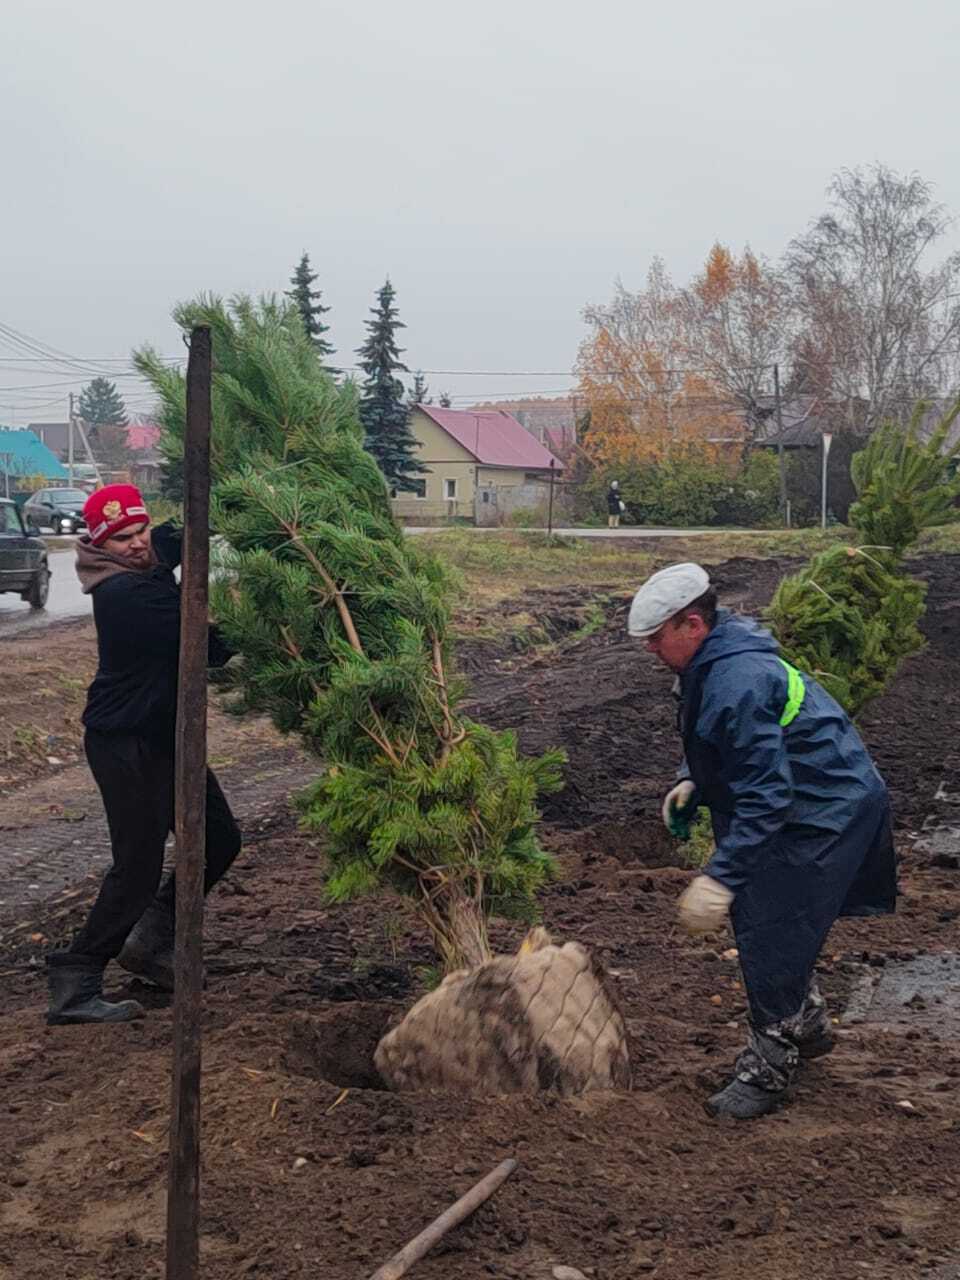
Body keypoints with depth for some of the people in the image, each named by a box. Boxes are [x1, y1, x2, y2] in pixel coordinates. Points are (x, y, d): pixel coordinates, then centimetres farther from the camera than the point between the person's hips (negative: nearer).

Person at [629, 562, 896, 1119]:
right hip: (799, 806, 11)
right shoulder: (712, 664, 4)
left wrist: (721, 876, -33)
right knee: (758, 920, 19)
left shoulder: (737, 681, -30)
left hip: (824, 816, -11)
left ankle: (768, 1071, 10)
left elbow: (764, 795, -32)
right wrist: (694, 782, 5)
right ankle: (808, 1028, 40)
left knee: (770, 938, -6)